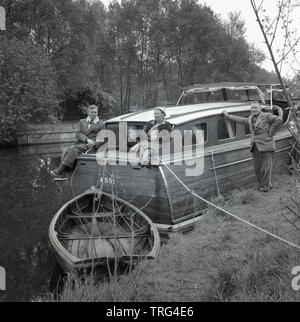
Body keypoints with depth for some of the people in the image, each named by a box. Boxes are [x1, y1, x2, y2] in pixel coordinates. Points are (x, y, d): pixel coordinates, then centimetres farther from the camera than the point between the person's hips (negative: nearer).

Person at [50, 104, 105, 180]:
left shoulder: (101, 124, 11)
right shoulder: (82, 122, 23)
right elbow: (78, 134, 9)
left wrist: (93, 143, -15)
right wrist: (87, 139, -11)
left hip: (89, 145, -5)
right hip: (79, 143, 5)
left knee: (73, 149, -30)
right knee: (66, 151, -23)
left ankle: (60, 170, -31)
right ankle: (62, 175, -30)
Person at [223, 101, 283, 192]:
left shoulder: (266, 116, -7)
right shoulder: (251, 119, 15)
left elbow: (279, 120, -18)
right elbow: (241, 120, 28)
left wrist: (270, 133, -14)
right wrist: (228, 116, 33)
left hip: (266, 146, -7)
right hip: (255, 147, 7)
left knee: (265, 169, -2)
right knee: (257, 169, 10)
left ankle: (264, 187, 10)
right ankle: (267, 185, 25)